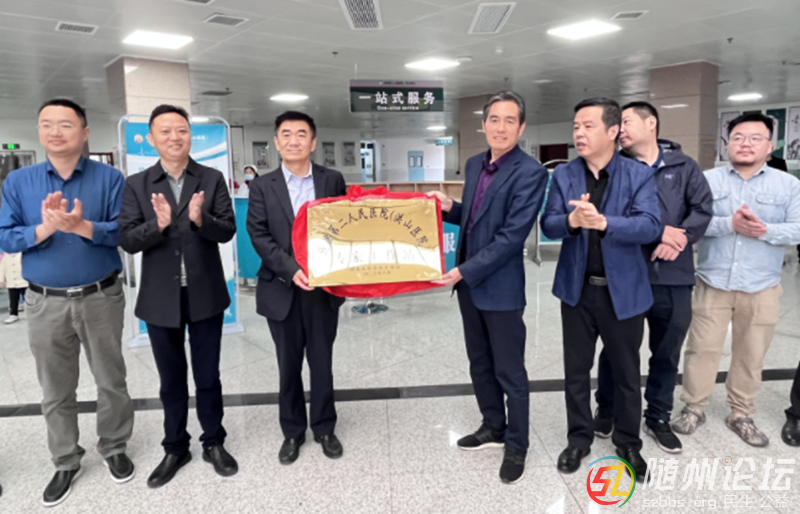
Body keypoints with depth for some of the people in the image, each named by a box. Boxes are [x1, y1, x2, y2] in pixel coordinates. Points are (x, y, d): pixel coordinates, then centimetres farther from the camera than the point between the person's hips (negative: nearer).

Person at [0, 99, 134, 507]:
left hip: (101, 298, -1)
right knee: (55, 390, 13)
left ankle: (114, 449, 33)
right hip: (45, 302, 2)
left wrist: (82, 226, -28)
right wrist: (44, 228, -21)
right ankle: (66, 463, 31)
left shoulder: (110, 178, -4)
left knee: (111, 381, 12)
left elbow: (124, 230, -13)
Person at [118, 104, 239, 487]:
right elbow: (126, 240, -6)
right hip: (160, 298, 1)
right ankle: (175, 448, 33)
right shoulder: (136, 185, 0)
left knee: (208, 376, 13)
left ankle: (214, 443, 31)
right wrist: (158, 224, -25)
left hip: (206, 295, -1)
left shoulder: (212, 179, -1)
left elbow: (227, 231, -8)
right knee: (171, 379, 16)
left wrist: (201, 219, -28)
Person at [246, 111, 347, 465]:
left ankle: (324, 428, 29)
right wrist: (291, 269, -19)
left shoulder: (333, 180, 3)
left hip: (323, 287, 0)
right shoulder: (263, 186, 2)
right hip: (281, 289, 0)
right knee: (288, 366, 12)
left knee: (322, 363, 11)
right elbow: (259, 236, -6)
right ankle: (292, 432, 29)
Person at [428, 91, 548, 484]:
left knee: (509, 372, 7)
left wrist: (464, 271, -21)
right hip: (468, 284, 8)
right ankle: (493, 427, 40)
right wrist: (449, 208, -1)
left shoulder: (530, 172, -15)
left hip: (500, 287, -7)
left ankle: (516, 446, 26)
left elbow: (512, 235, -21)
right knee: (480, 364, 20)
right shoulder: (474, 165, 9)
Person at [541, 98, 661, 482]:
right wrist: (571, 221, -28)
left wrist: (603, 222, -35)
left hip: (623, 289, -2)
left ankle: (628, 443, 35)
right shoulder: (563, 175, 1)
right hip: (577, 288, 2)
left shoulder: (639, 174, -7)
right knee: (575, 371, 14)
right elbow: (548, 225, -6)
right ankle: (579, 439, 33)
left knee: (626, 372, 14)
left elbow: (650, 226, -19)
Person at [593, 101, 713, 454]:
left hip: (674, 278, 2)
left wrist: (682, 237, -16)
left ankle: (658, 418, 33)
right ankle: (606, 410, 32)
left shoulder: (683, 166, 7)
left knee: (667, 353, 14)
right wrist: (658, 232, -18)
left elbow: (703, 207, 0)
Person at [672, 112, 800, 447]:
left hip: (762, 289, 1)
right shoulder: (707, 180, 3)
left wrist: (765, 230, -21)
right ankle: (693, 408, 22)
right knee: (702, 349, 5)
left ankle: (741, 415, 29)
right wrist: (729, 224, -23)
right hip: (713, 284, -1)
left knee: (751, 355, 11)